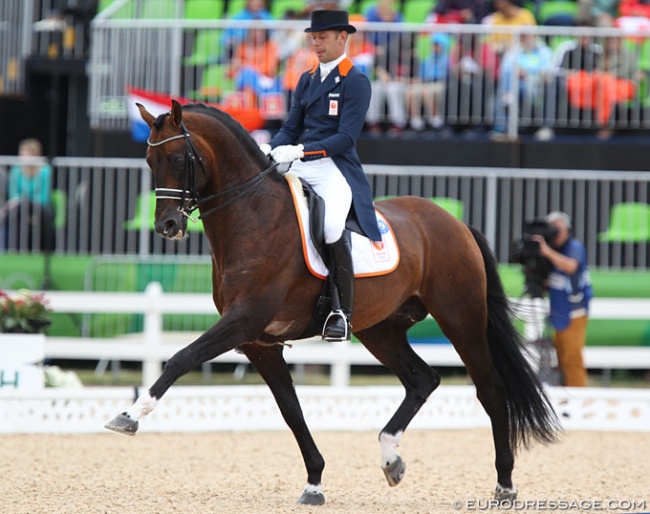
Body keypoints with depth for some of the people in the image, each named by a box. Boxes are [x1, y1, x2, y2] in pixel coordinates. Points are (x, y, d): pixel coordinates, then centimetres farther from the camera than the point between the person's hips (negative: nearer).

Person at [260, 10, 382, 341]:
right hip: (300, 168, 8)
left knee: (331, 226, -33)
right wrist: (269, 149, -4)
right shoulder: (307, 80, 17)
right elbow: (291, 128, 17)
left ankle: (343, 312, -22)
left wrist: (301, 150, -23)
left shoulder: (356, 83, -4)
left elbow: (346, 138, -13)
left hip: (334, 169, -7)